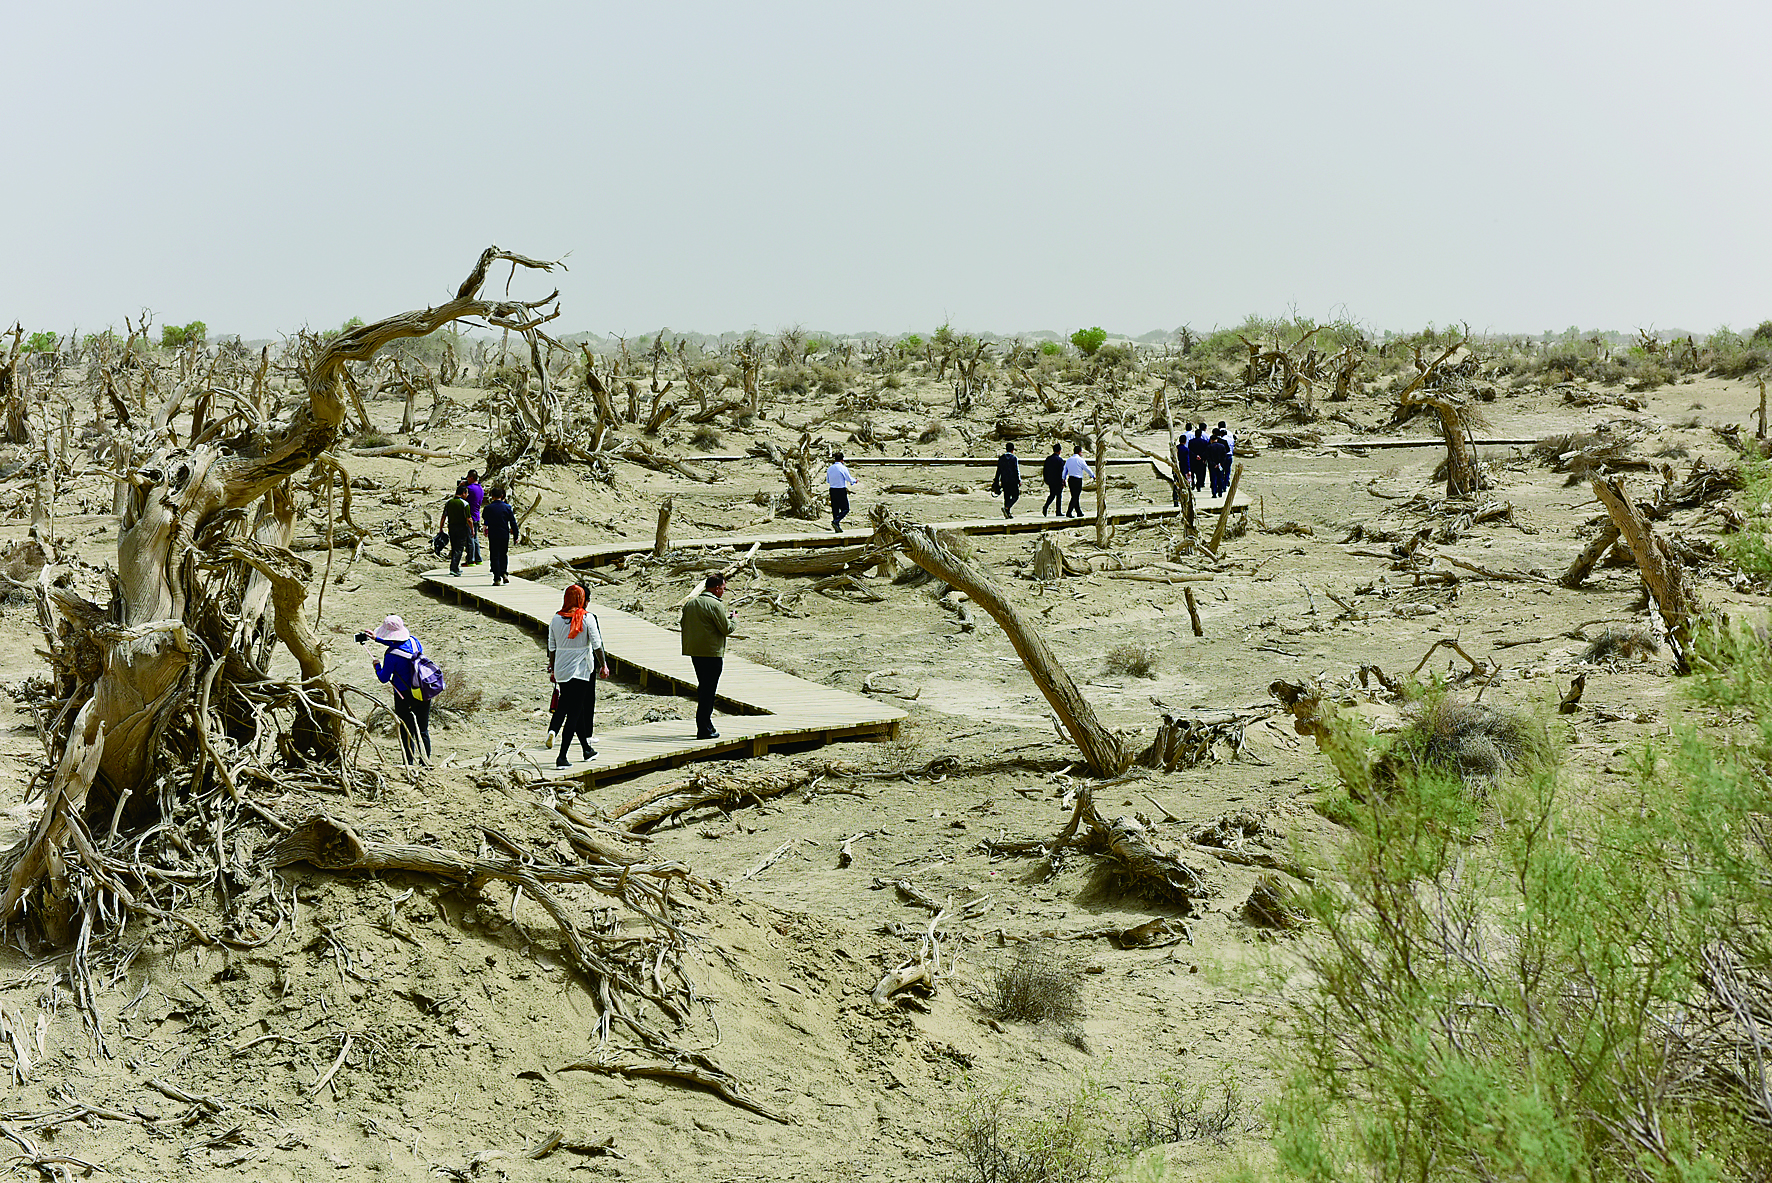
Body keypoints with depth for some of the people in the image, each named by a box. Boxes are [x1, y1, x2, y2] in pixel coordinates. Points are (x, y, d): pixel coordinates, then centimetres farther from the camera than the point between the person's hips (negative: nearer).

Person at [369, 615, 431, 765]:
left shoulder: (391, 654, -21)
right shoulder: (413, 641, -2)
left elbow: (383, 678, -10)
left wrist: (377, 665, 9)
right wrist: (377, 639, 29)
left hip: (405, 697, -6)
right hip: (424, 694, 6)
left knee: (407, 732, 8)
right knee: (423, 731, 16)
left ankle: (409, 764, 14)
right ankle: (425, 763, 24)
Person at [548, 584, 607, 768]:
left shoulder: (556, 619, 3)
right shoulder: (587, 618, -8)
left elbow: (552, 647, 8)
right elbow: (597, 645, -6)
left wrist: (553, 670, 18)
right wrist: (603, 665, 5)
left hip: (561, 671, 5)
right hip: (580, 670, -5)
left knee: (576, 710, 17)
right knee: (574, 713, -4)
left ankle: (587, 749, 30)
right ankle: (562, 757, -13)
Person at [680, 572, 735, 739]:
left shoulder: (690, 603, 10)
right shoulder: (715, 605, -14)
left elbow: (684, 624, 20)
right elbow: (727, 629, -13)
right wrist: (734, 619, 8)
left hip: (694, 651, 8)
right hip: (712, 652, -8)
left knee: (703, 688, 18)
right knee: (708, 690, -4)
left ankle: (705, 725, 24)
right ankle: (704, 730, -4)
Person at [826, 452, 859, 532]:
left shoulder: (830, 468, 7)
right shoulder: (843, 468, -11)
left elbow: (827, 481, 17)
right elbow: (849, 479, -7)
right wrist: (855, 481, 13)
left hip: (832, 490, 6)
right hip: (841, 490, -6)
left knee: (835, 509, 9)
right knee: (845, 509, 1)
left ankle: (837, 528, 8)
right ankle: (836, 521, -18)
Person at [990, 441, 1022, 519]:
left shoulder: (1001, 458, 8)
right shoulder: (1014, 458, -6)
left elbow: (998, 470, 9)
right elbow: (1016, 470, -10)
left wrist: (996, 481, 13)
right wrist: (1019, 480, -6)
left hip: (1004, 481, 5)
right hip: (1013, 480, -5)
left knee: (1007, 497, 9)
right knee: (1015, 496, 2)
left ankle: (1008, 513, 6)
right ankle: (1006, 508, -19)